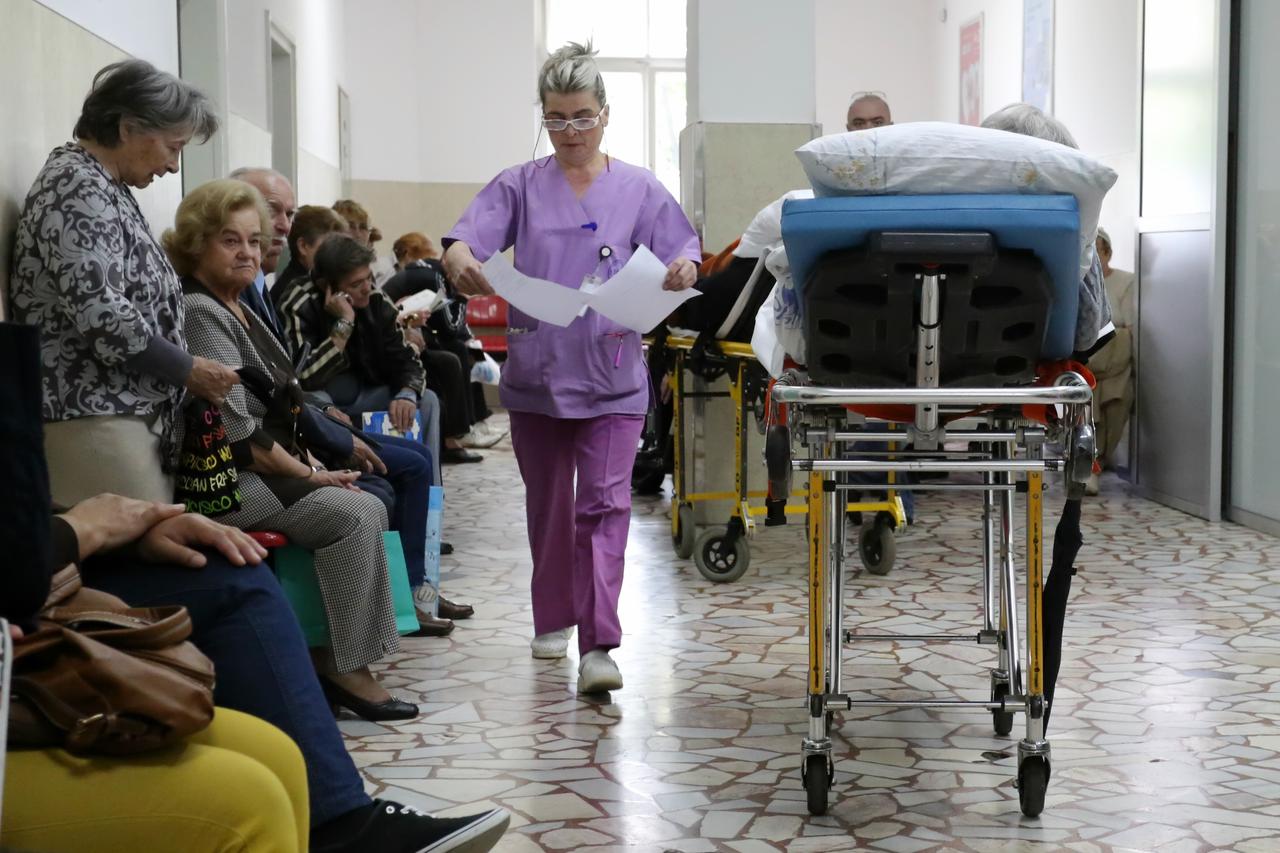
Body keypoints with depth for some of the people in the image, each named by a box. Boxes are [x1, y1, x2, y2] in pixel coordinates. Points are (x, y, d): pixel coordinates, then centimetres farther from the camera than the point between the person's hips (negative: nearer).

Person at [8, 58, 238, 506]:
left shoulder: (100, 187, 19)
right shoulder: (77, 187, -11)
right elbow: (102, 317, -21)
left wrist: (182, 370, 14)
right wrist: (189, 369, -10)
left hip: (127, 415, 10)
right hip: (93, 419, -10)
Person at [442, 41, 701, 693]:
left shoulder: (638, 189, 4)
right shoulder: (520, 186, 3)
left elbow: (683, 262, 1)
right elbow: (461, 243, -10)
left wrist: (683, 271, -25)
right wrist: (460, 262, -34)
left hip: (612, 376, -1)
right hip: (537, 371, 2)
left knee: (605, 505, -10)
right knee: (548, 506, 13)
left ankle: (598, 647, -13)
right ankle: (553, 619, 31)